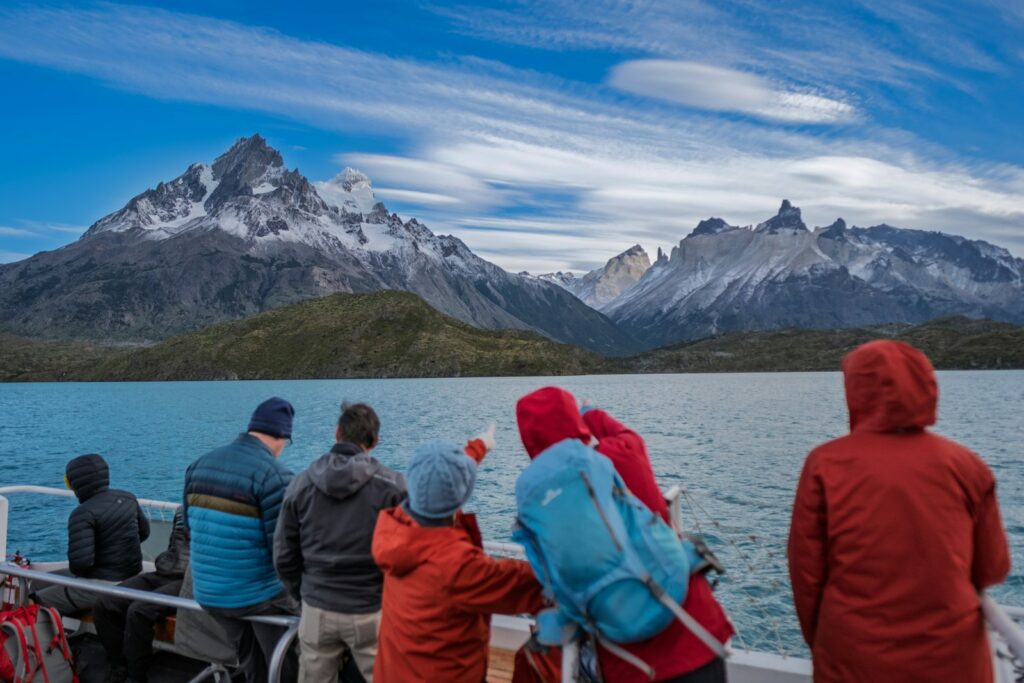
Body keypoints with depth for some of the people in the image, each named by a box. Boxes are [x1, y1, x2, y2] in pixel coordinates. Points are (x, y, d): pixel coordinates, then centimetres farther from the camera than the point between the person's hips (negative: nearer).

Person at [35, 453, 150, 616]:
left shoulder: (84, 513, -22)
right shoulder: (127, 498, 1)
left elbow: (80, 561, -28)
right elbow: (143, 531, 13)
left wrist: (74, 570, -6)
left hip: (103, 586, -8)